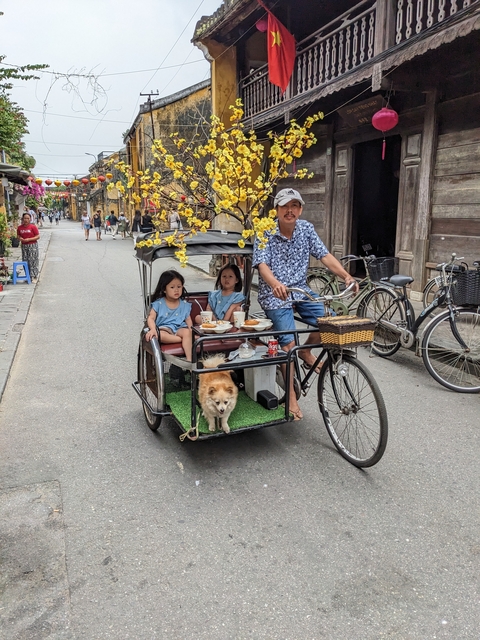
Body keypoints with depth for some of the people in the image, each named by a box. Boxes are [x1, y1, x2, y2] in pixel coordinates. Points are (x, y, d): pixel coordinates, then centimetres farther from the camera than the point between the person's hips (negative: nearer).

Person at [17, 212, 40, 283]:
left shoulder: (33, 227, -8)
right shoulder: (20, 227, 5)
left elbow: (38, 236, -9)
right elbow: (18, 235, 17)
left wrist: (29, 239, -18)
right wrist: (20, 238, -6)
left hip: (32, 245, -5)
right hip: (24, 246, 5)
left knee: (32, 261, -5)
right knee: (25, 261, 7)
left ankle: (34, 276, -1)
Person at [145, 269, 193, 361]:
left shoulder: (184, 305, 9)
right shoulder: (158, 303, 2)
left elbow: (188, 320, 10)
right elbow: (151, 318, -4)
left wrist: (190, 331, -10)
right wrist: (153, 329, -25)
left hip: (179, 328, 2)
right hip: (164, 329, -2)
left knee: (187, 332, -33)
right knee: (159, 335, -37)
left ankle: (189, 359, -34)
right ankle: (185, 339, -28)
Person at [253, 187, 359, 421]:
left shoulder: (306, 229, 0)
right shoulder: (265, 232, -12)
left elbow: (324, 255, -6)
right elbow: (262, 264, -24)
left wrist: (346, 276, -21)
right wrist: (275, 284, -45)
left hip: (300, 290, 4)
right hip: (275, 294, -4)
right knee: (288, 343, -13)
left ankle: (306, 351, 17)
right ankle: (291, 396, 3)